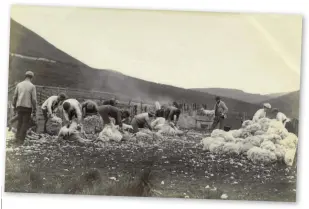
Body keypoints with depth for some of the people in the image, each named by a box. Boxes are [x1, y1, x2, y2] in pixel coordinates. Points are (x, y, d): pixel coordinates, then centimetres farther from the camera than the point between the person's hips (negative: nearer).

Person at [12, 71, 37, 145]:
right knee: (25, 123, 3)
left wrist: (14, 107, 17)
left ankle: (17, 138, 13)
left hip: (19, 106, 4)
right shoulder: (32, 86, -5)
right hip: (28, 107, -4)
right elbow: (34, 99, -8)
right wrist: (34, 111, -3)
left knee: (19, 123, 16)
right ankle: (21, 139, -1)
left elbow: (15, 97, 6)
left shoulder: (19, 84, 5)